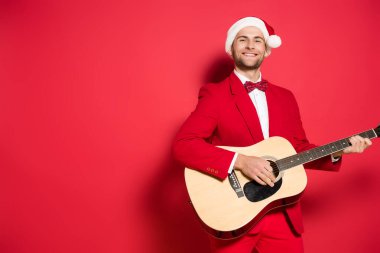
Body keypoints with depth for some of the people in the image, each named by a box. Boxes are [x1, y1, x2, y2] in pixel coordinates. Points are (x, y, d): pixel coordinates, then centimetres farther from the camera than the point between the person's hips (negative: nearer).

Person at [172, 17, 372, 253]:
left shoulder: (285, 97, 11)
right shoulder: (214, 94, -6)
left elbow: (298, 150, 15)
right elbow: (182, 144, -17)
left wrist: (336, 152, -1)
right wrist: (239, 161, -25)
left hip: (284, 216, 5)